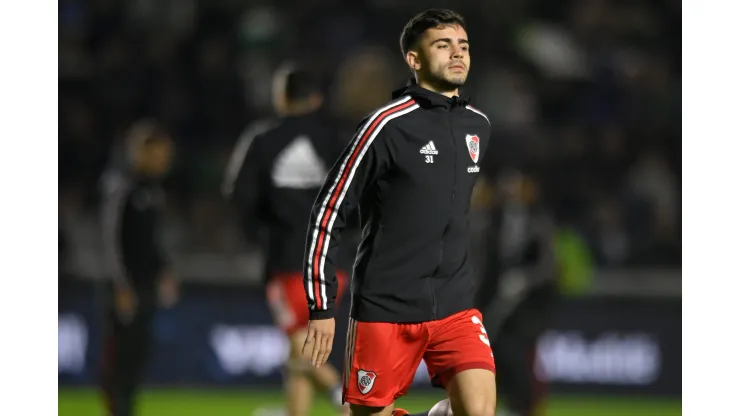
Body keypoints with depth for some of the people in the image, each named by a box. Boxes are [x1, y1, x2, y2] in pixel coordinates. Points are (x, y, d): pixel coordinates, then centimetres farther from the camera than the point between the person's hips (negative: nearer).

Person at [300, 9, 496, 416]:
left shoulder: (478, 126, 8)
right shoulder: (387, 125, -10)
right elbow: (328, 212, -7)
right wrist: (321, 308, -9)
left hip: (455, 308, 4)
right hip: (384, 310, -4)